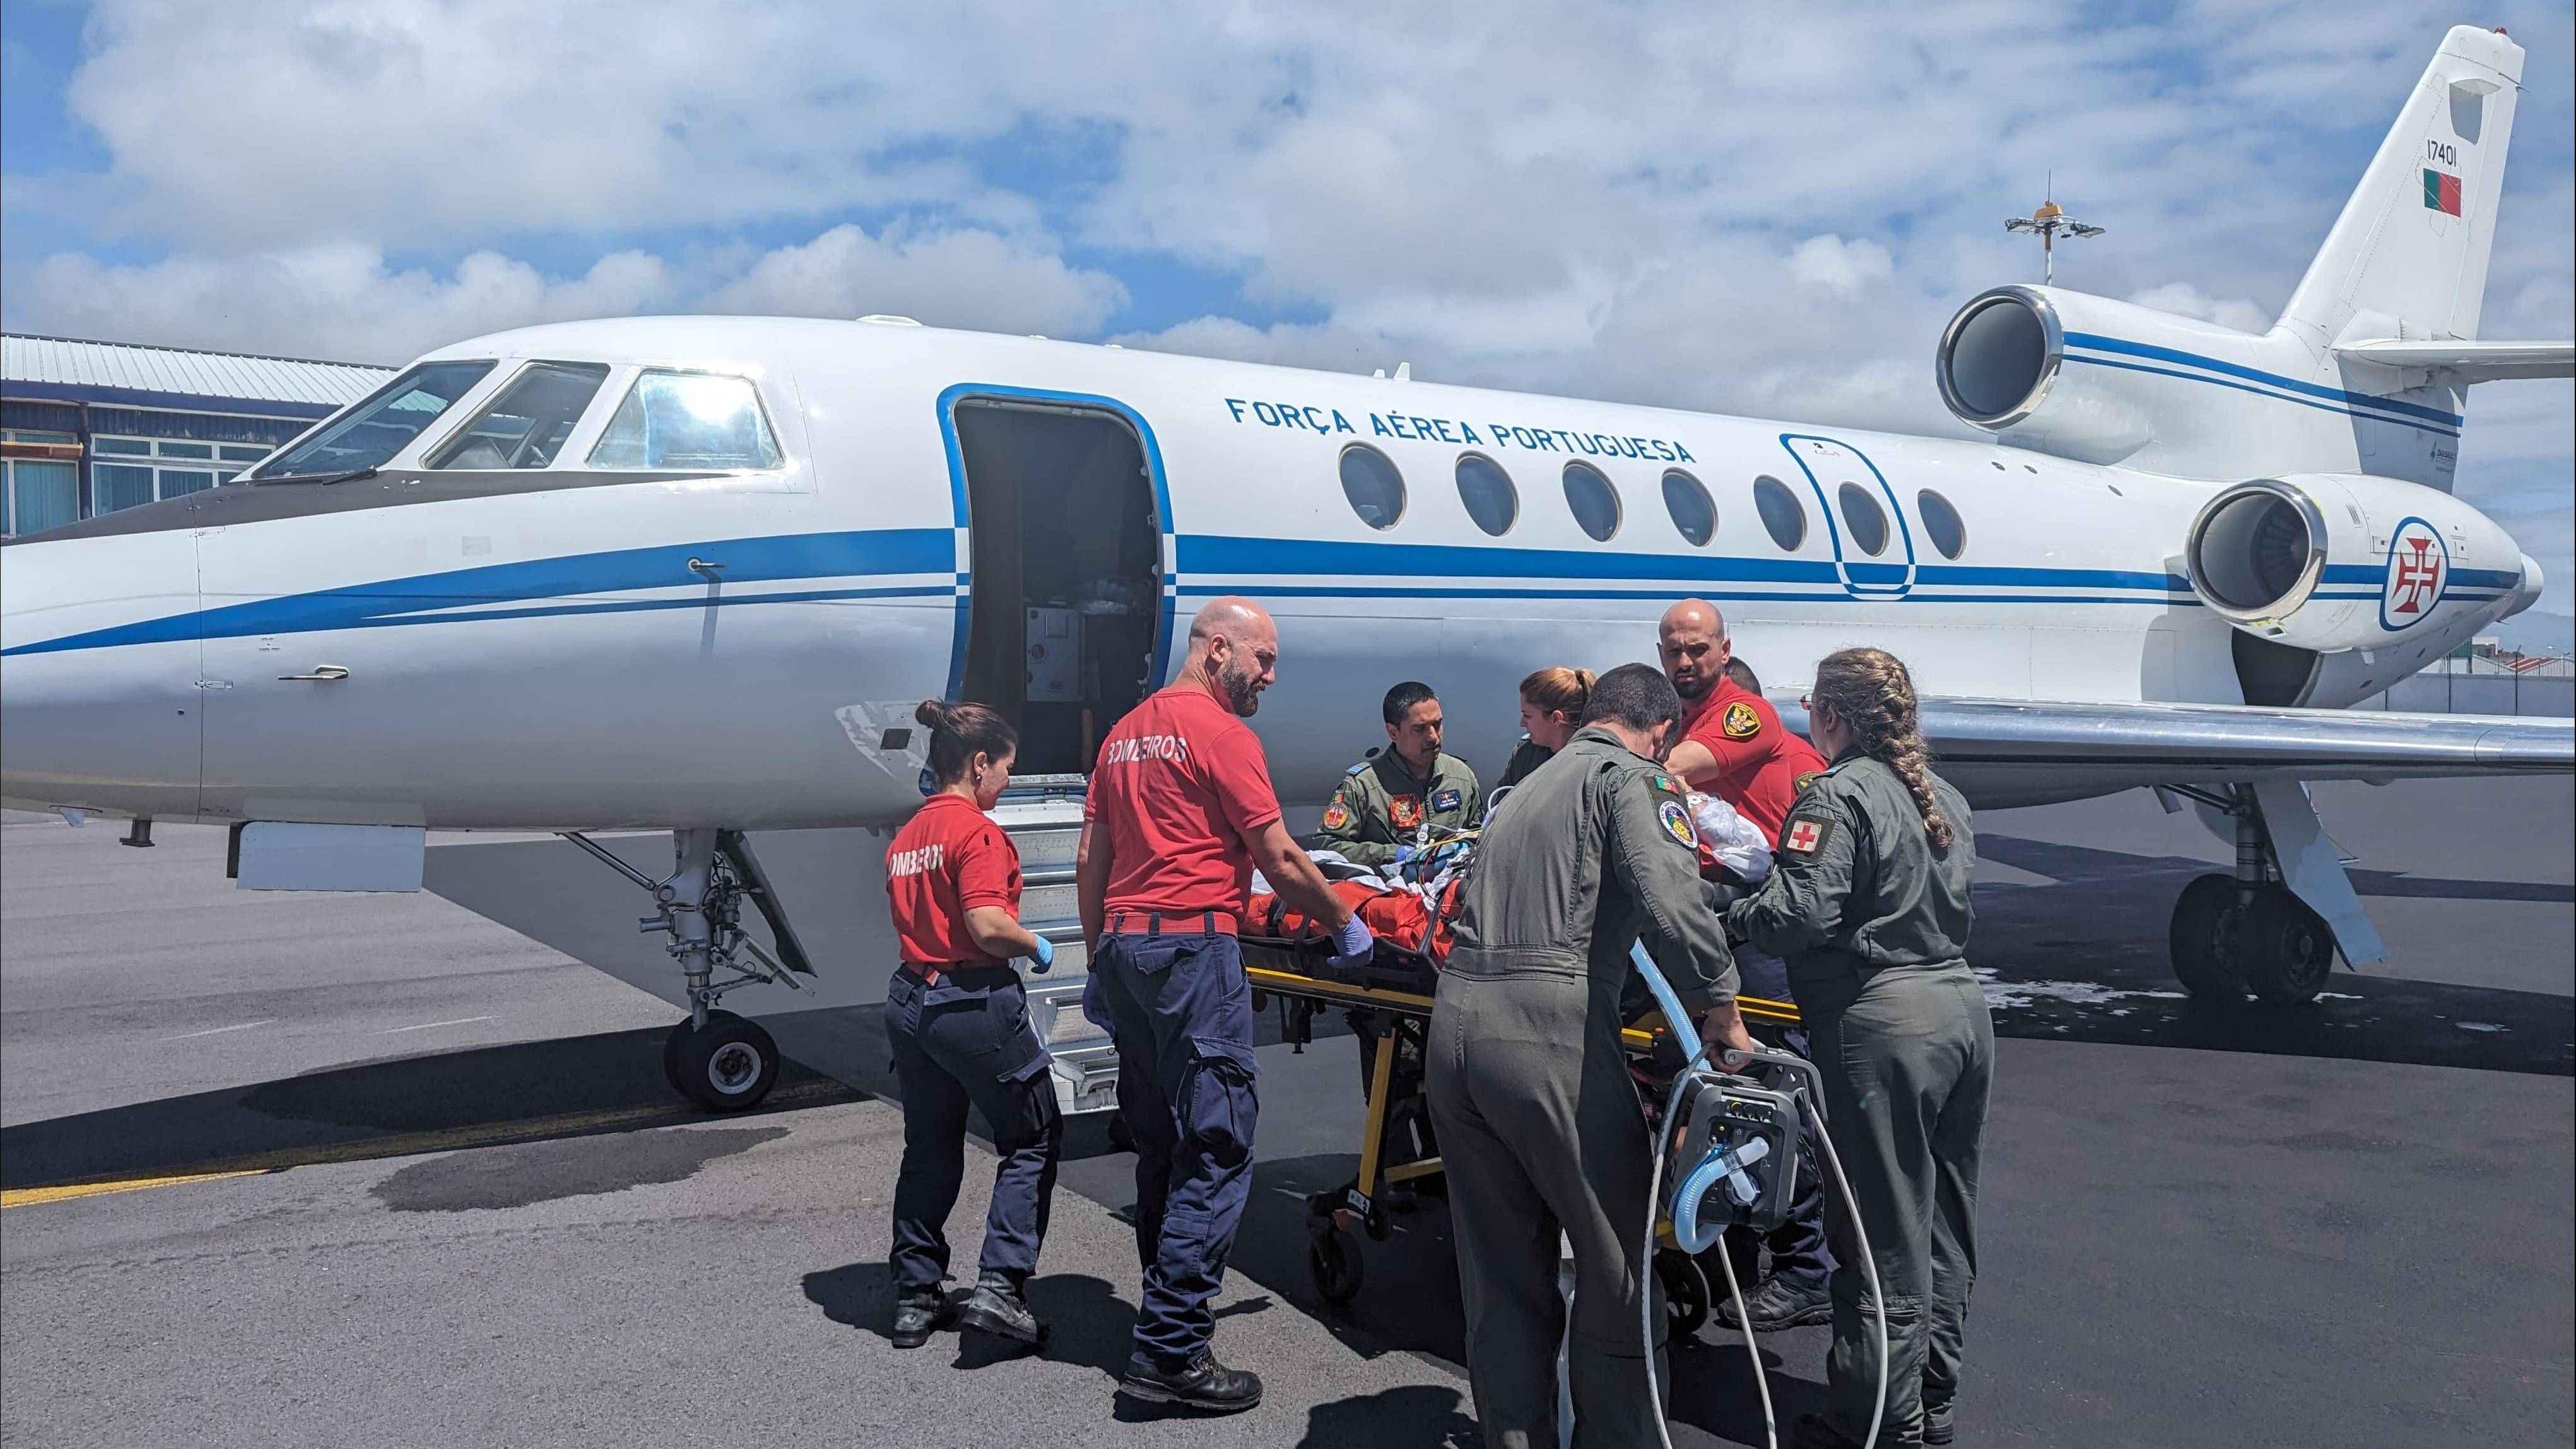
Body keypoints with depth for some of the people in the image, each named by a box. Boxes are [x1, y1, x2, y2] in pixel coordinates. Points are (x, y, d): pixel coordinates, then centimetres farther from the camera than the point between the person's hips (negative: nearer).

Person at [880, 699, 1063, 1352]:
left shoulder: (906, 837, 12)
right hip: (974, 1001, -8)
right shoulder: (975, 831, -14)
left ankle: (915, 1297, 23)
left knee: (930, 1152, 18)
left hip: (910, 1000, 8)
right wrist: (1038, 945, -5)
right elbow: (987, 925, -23)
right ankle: (999, 1286, -1)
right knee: (1034, 1140, 7)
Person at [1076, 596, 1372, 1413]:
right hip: (1192, 947, -9)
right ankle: (1170, 1352, -7)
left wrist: (1101, 962, 22)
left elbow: (1090, 860, 18)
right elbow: (1281, 863, -6)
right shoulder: (1222, 733, -6)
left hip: (1123, 946, 9)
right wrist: (1346, 924, 7)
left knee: (1160, 1142, 16)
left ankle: (1167, 1304, 26)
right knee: (1217, 1147, -6)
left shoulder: (1125, 732, 18)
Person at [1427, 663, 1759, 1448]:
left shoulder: (1531, 785, 26)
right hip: (1548, 1029, -8)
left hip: (1453, 1023, 8)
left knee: (1498, 1270, 14)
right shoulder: (1633, 777, 2)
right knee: (1617, 1261, 7)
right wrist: (1723, 1010, -4)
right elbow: (1672, 904, -14)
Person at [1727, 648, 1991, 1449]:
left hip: (1886, 1022, -9)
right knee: (1944, 1224, 18)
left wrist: (1733, 911, -4)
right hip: (1961, 1006, 9)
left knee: (1883, 1234, 0)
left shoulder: (1838, 796, -12)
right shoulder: (1944, 796, 15)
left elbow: (1799, 915, -21)